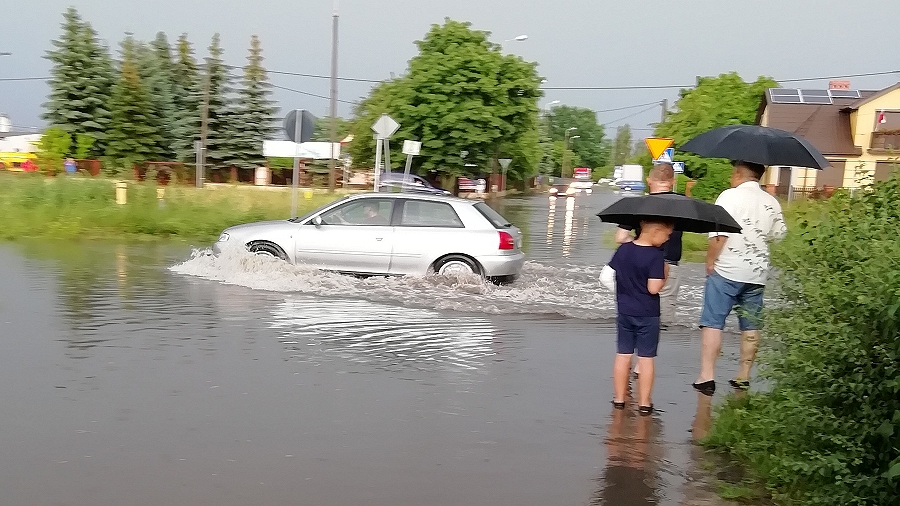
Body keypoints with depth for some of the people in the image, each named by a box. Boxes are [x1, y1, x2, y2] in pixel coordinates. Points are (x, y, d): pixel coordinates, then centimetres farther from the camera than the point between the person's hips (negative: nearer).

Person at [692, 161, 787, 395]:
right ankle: (743, 376, 18)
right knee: (750, 326, 12)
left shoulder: (730, 196, -10)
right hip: (757, 273, 5)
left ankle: (706, 376, -5)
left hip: (726, 270, -5)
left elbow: (719, 235, -17)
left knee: (712, 323, -1)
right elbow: (778, 234, 12)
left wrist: (710, 261, -7)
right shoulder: (771, 202, 7)